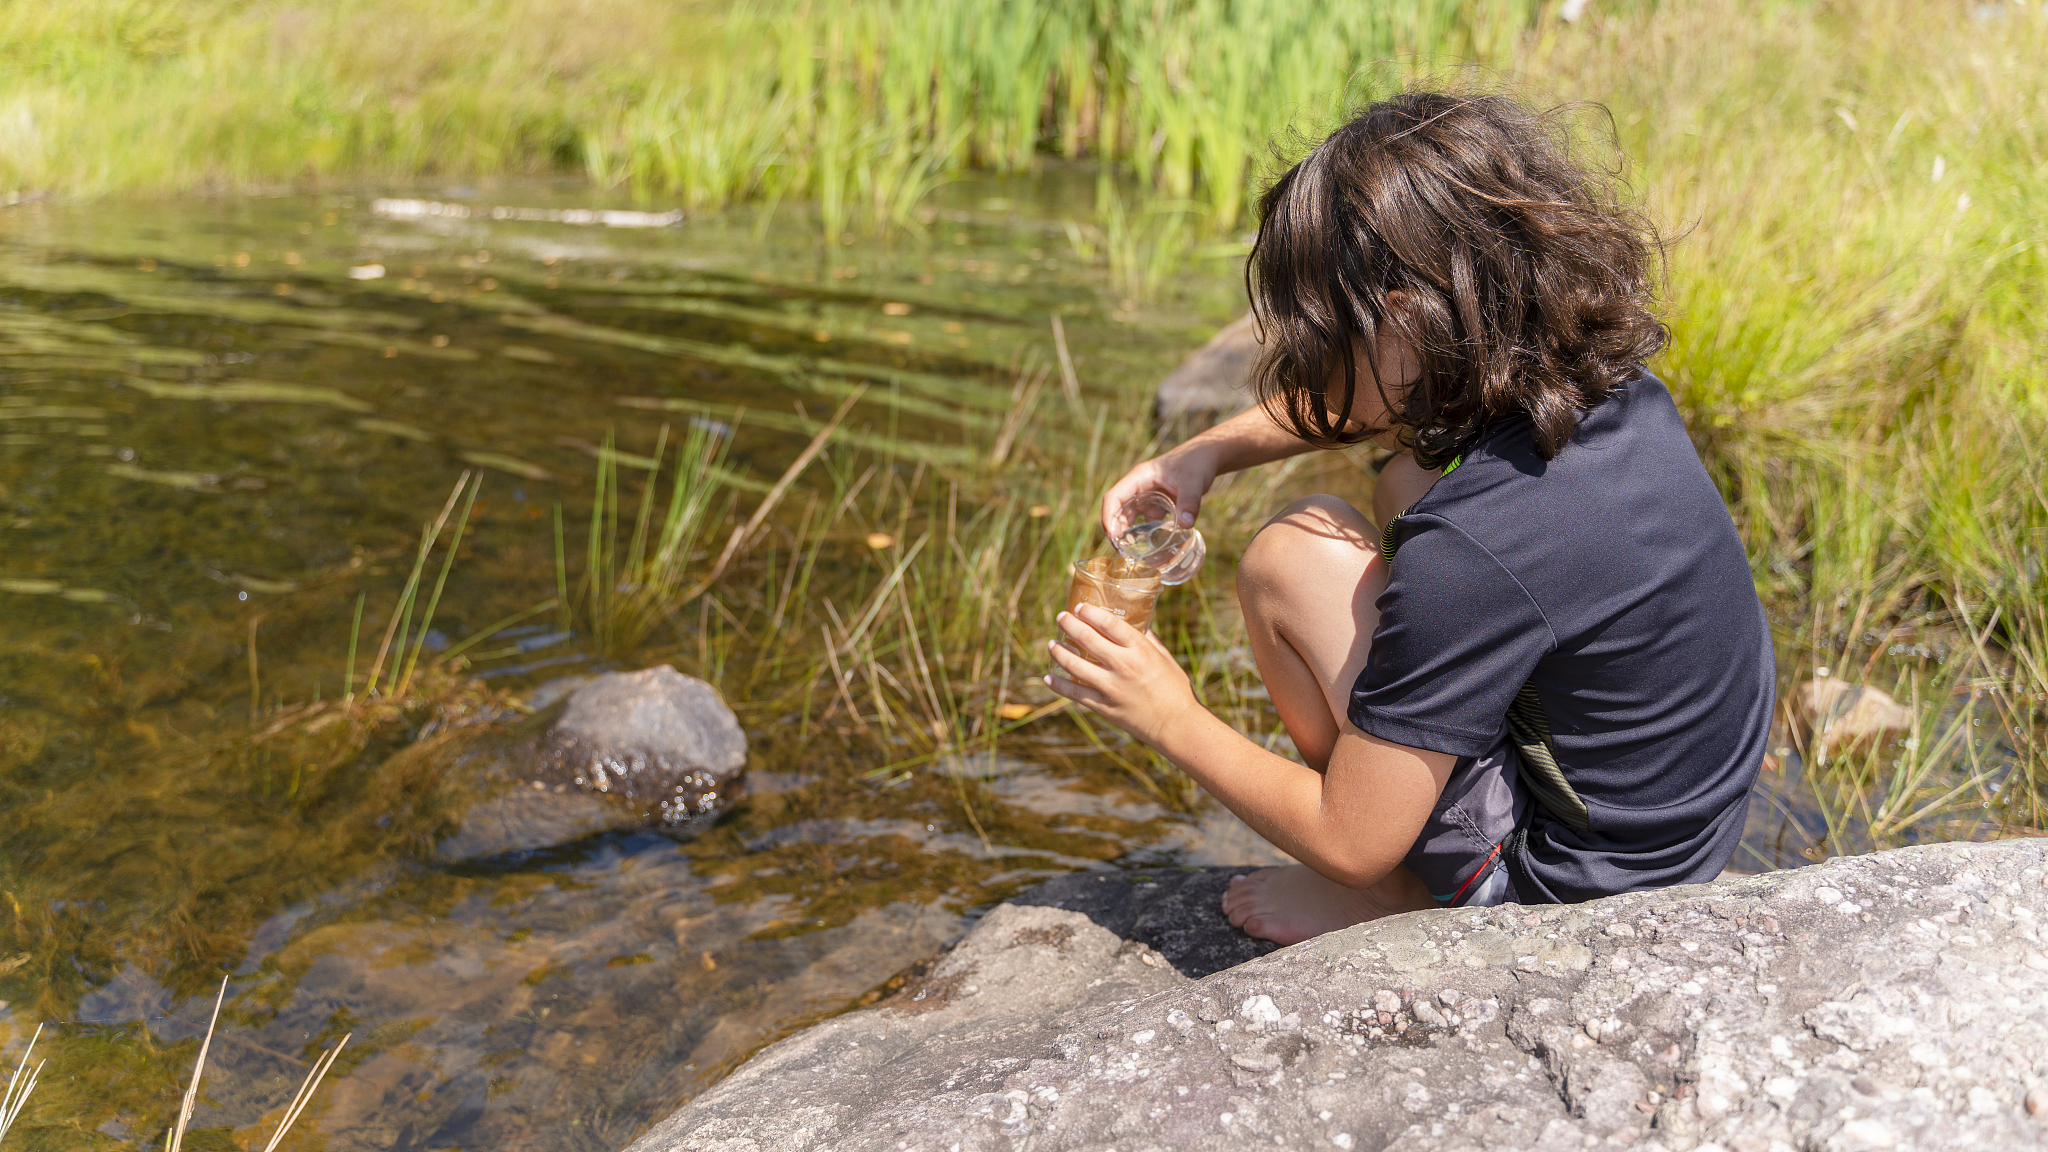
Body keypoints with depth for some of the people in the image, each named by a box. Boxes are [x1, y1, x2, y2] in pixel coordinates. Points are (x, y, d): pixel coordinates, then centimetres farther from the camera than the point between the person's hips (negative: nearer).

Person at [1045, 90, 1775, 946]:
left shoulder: (1469, 552, -32)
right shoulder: (1614, 389, -8)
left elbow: (1349, 841, -22)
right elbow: (1371, 396, 15)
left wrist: (1172, 721, -8)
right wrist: (1208, 451, 4)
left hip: (1566, 896, -8)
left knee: (1292, 554, -11)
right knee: (1409, 482, 16)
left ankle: (1399, 903, 7)